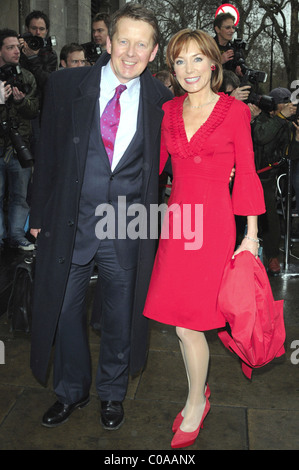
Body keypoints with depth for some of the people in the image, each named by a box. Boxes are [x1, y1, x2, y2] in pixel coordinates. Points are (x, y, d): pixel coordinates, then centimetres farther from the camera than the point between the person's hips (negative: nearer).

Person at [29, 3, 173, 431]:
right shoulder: (66, 84, -2)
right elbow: (49, 153, 2)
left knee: (120, 316, 14)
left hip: (127, 228, 0)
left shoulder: (161, 99, -1)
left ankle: (112, 393, 40)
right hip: (70, 223, 1)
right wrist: (40, 214, 3)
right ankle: (71, 391, 40)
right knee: (64, 309, 14)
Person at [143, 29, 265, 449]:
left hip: (212, 222, -4)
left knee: (187, 321, -2)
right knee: (181, 316, 10)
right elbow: (154, 164, 13)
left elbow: (246, 174, -2)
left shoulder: (235, 111, -2)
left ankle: (195, 405, 21)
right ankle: (199, 391, 34)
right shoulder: (169, 111, 10)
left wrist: (251, 236, -4)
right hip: (176, 221, 4)